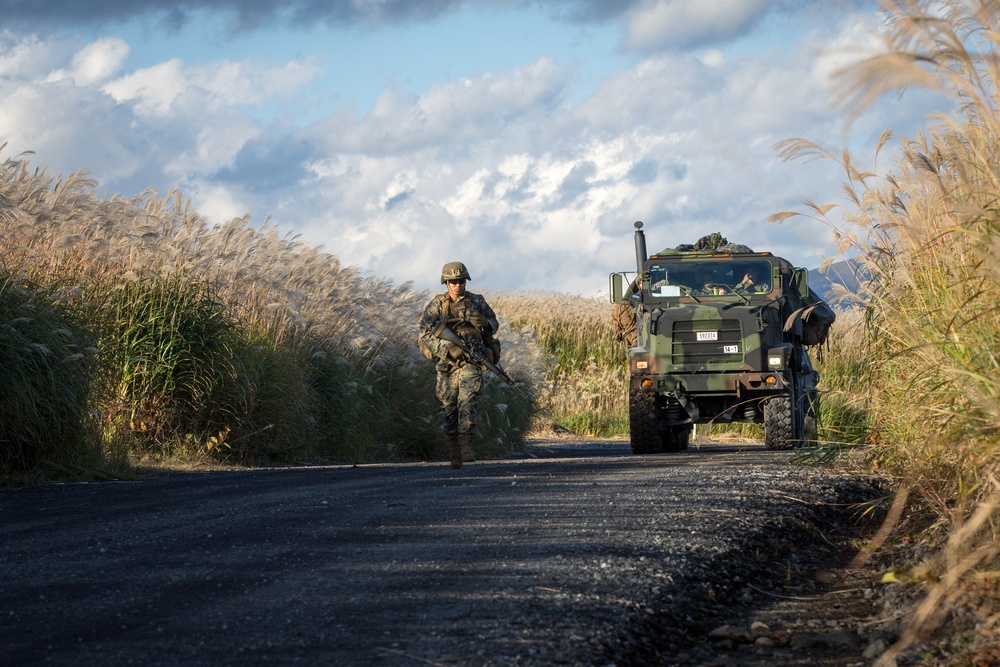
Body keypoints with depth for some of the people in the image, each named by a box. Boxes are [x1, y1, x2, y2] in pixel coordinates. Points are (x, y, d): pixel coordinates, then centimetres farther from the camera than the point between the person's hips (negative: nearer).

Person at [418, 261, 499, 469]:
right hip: (447, 364, 1)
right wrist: (447, 348, -20)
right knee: (449, 407, 5)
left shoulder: (477, 302, 7)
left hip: (470, 361, -1)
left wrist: (480, 321, -11)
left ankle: (467, 445, -20)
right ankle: (455, 451, 16)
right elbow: (424, 332, -8)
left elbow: (494, 325, 12)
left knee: (467, 401, -17)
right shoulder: (437, 305, 2)